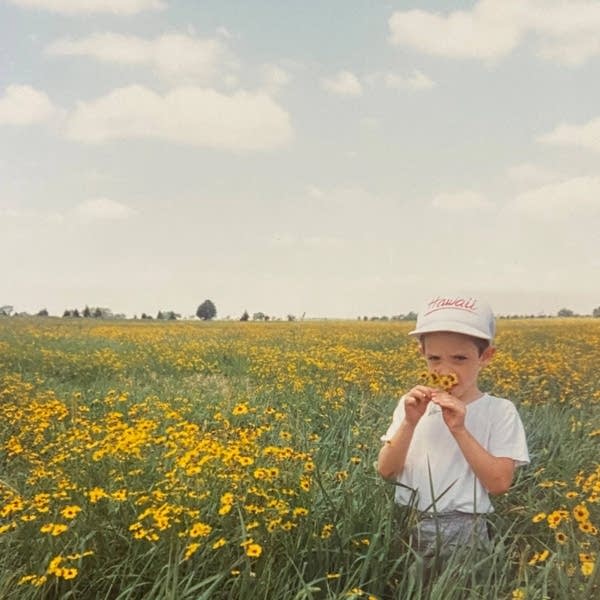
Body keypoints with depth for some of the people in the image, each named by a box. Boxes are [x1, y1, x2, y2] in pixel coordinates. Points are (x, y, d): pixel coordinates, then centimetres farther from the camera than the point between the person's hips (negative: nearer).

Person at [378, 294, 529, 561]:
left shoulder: (500, 412, -5)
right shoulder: (411, 405, 2)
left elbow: (500, 483, -12)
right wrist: (409, 423, -17)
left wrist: (459, 429, -19)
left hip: (463, 532, -2)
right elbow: (385, 471, -3)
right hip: (406, 526, 2)